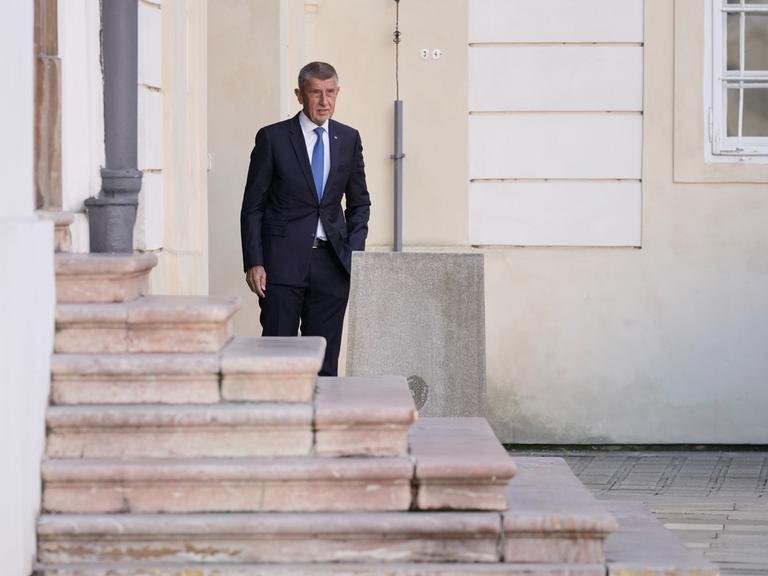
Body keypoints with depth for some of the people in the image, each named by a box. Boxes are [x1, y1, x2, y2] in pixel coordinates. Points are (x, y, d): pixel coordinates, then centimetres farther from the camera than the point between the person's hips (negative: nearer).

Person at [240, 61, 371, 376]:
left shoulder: (348, 139, 9)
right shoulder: (272, 138, -1)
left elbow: (359, 203, 17)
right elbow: (252, 206, 0)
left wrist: (354, 253, 4)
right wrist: (253, 263, -8)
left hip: (331, 263, 3)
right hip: (284, 262, -3)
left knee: (325, 361, 4)